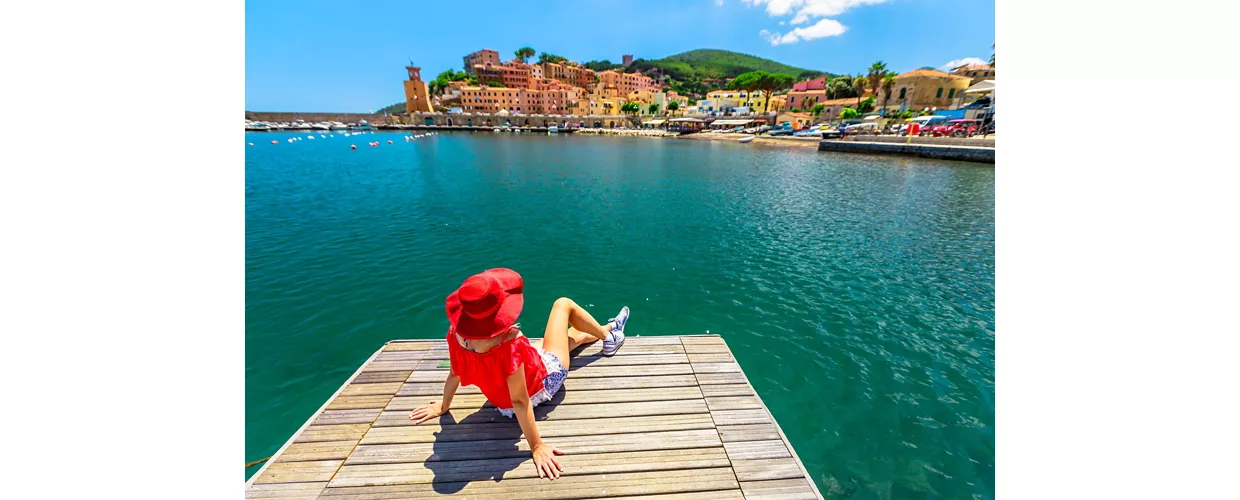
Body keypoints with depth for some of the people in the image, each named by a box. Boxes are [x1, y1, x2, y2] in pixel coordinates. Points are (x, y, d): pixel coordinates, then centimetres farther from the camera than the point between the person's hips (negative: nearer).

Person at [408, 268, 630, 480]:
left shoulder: (457, 333, -26)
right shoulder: (510, 345, -43)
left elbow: (454, 374, -9)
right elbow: (519, 402, -34)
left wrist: (443, 406, 11)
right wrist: (537, 447, -21)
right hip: (544, 380, -5)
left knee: (573, 334, 27)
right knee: (563, 303, 6)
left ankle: (607, 330, 58)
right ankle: (609, 337, 31)